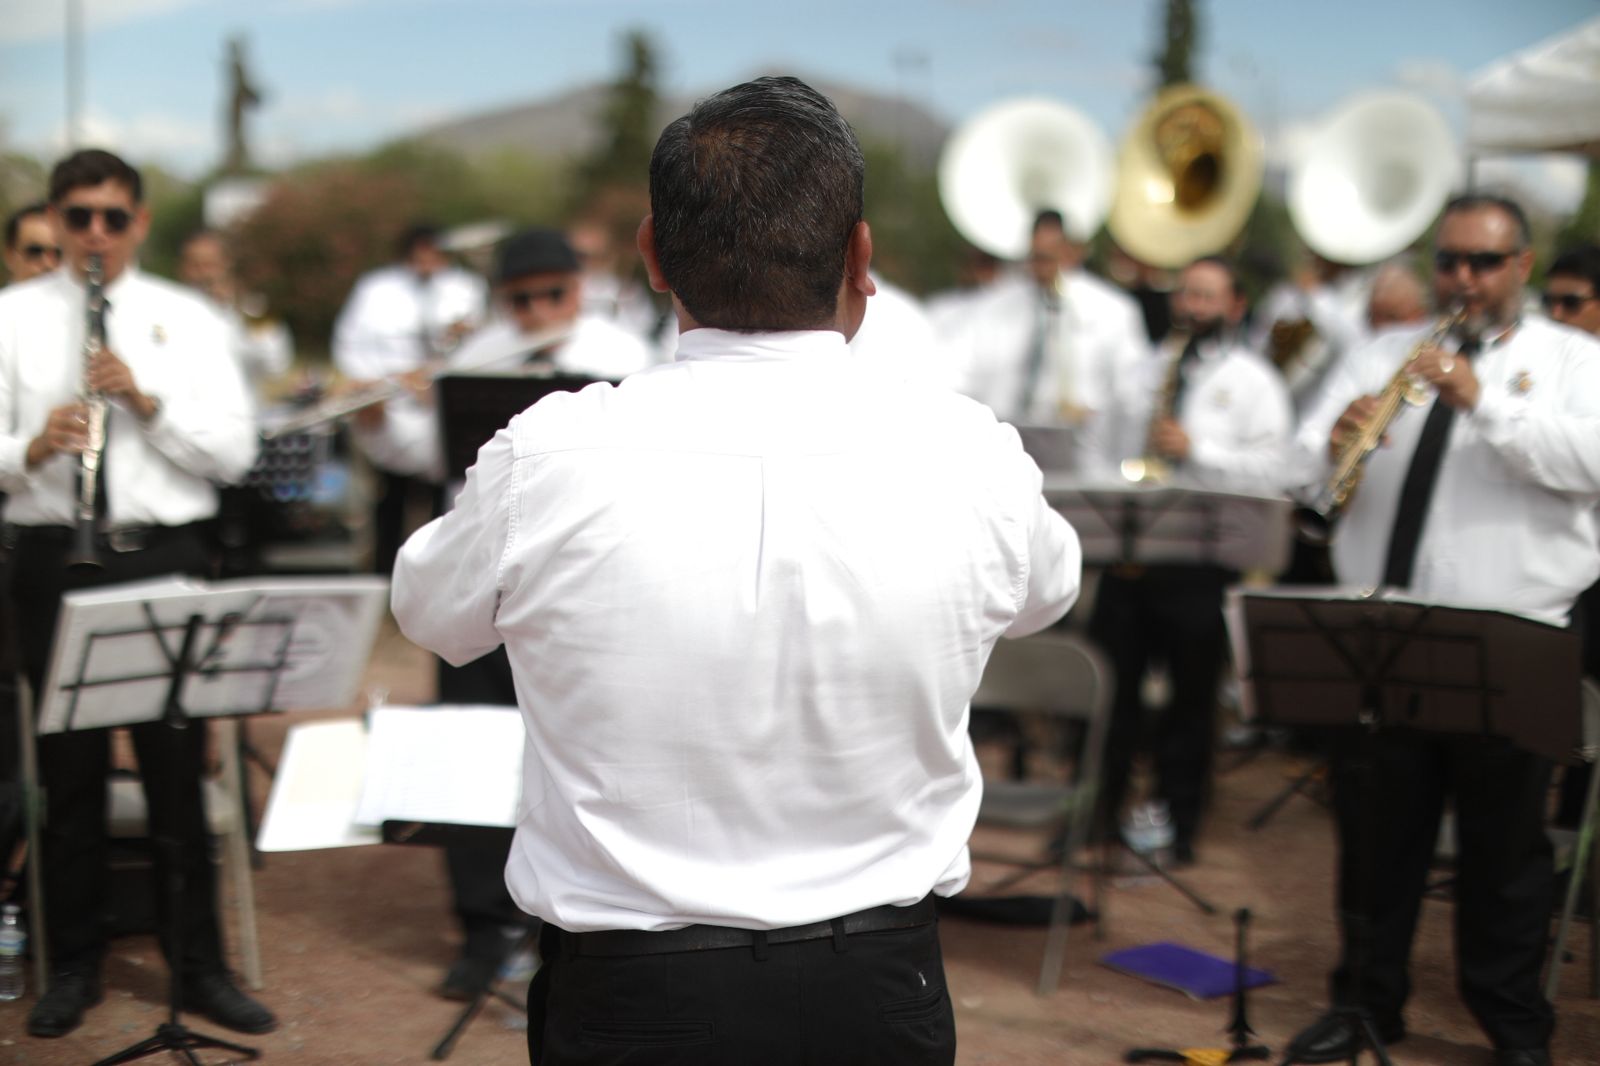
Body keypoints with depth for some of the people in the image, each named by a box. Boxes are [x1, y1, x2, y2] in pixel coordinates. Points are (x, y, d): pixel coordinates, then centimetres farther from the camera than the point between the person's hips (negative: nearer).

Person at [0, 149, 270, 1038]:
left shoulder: (190, 319, 6)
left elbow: (235, 454, 0)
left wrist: (147, 401, -14)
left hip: (164, 558, 0)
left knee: (178, 770, 5)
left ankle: (202, 965, 17)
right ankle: (75, 967, 23)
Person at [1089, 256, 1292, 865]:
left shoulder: (1253, 383, 2)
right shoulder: (1147, 371, 16)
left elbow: (1270, 470, -8)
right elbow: (1113, 449, 20)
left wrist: (1195, 451, -18)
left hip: (1202, 561, -4)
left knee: (1192, 694, 4)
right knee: (1109, 683, 7)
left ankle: (1177, 820, 14)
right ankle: (1097, 806, 18)